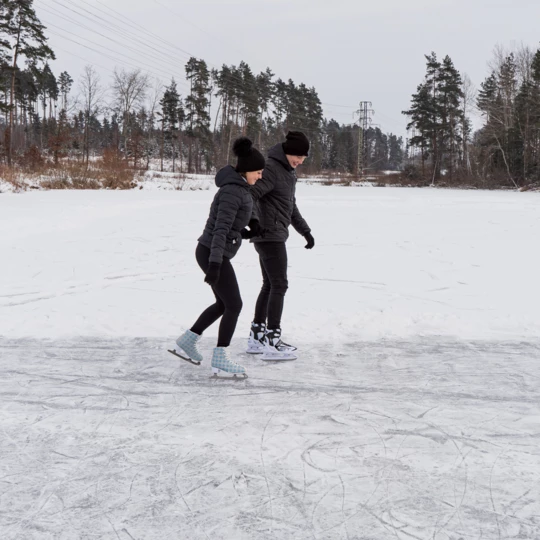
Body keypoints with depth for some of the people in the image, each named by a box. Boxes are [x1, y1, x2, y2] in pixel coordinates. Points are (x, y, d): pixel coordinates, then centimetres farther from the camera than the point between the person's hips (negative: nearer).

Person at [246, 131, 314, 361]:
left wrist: (305, 230, 23)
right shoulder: (271, 168, -16)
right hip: (269, 235, -10)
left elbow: (290, 204, 24)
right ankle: (272, 343, -7)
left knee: (269, 286, 12)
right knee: (279, 286, -9)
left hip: (274, 236, 10)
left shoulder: (288, 170, 15)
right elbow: (249, 195, -27)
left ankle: (256, 337, 18)